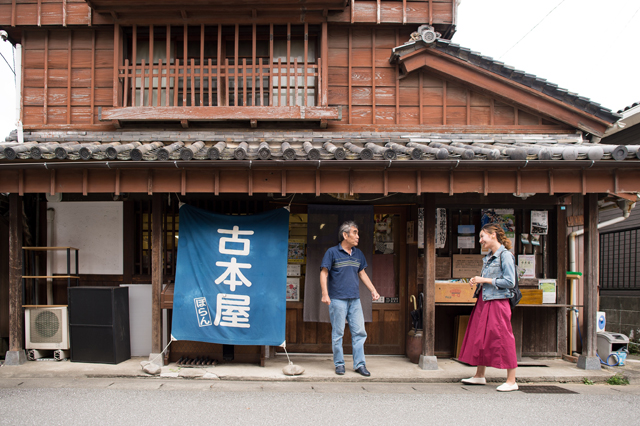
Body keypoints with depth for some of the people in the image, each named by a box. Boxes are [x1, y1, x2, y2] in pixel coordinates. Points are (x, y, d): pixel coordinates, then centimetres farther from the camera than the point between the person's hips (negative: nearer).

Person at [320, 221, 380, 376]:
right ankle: (339, 364, 12)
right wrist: (325, 294, -17)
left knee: (359, 332, 3)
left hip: (355, 300, 5)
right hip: (337, 299, -5)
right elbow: (324, 273, -7)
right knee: (338, 334, 1)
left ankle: (359, 364, 10)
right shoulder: (332, 252, -4)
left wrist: (373, 290, 16)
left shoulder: (358, 254, 13)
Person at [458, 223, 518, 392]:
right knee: (480, 338, 12)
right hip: (483, 301, 9)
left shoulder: (505, 256, -11)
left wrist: (485, 280, -15)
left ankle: (511, 381, 3)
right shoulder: (488, 257, 15)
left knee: (502, 339, -5)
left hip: (498, 302, -9)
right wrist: (478, 281, 4)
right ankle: (479, 376, 24)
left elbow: (509, 282, -16)